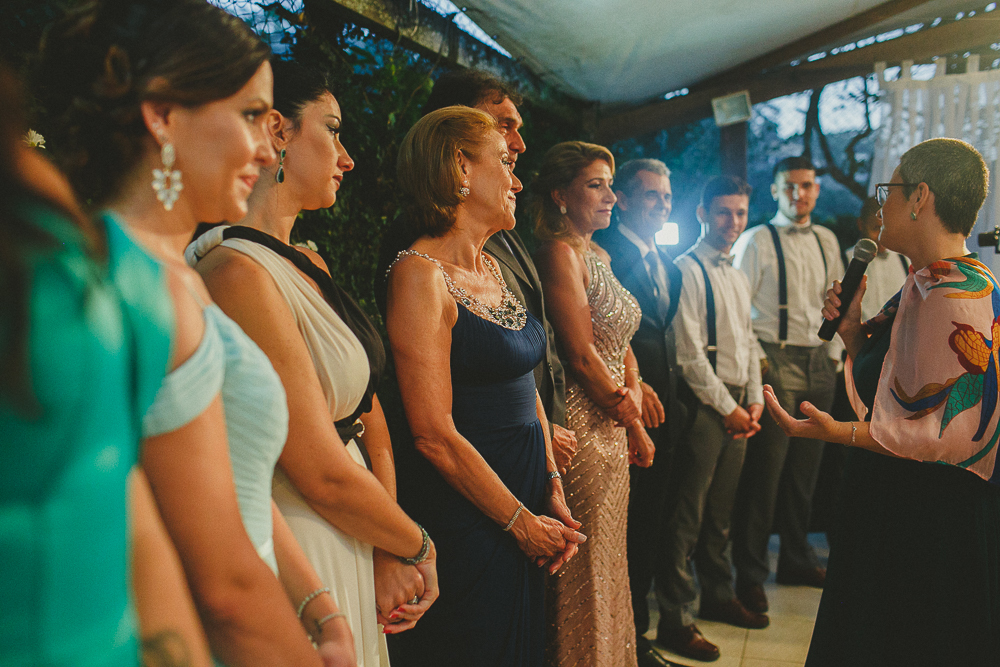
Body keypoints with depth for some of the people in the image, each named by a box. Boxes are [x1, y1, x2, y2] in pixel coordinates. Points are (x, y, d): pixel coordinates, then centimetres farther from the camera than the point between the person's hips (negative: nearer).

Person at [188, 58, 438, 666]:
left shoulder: (310, 264, 7)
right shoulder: (238, 271, -22)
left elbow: (369, 412, 6)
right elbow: (323, 476, -23)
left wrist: (392, 555, -5)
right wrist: (418, 546, -7)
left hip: (356, 543, 9)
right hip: (302, 553, -9)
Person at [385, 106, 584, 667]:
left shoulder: (491, 268, 9)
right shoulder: (421, 273, -17)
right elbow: (435, 435, -20)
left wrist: (554, 491, 5)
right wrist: (522, 520, -12)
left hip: (527, 503, 8)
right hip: (467, 516, -8)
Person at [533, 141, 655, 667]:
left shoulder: (598, 255, 13)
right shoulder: (561, 253, -15)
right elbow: (582, 356, -18)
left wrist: (634, 395, -3)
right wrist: (632, 422, -8)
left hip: (612, 426, 9)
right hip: (582, 427, -9)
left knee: (607, 560, 19)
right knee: (585, 569, 2)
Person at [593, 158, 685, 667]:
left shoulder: (666, 263, 18)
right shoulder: (602, 252, -9)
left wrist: (671, 396, 13)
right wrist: (633, 385, -21)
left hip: (660, 410, 8)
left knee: (648, 528, 15)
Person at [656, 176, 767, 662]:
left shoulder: (738, 277, 17)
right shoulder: (686, 270, -9)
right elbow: (689, 351, -15)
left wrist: (754, 401, 9)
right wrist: (728, 408, -11)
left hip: (737, 406, 8)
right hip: (704, 404, -8)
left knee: (721, 509, 17)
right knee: (687, 514, -3)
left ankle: (719, 596, 31)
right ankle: (675, 619, 4)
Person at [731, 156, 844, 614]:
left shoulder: (826, 241, 13)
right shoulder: (757, 241, -4)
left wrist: (835, 353, 13)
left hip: (818, 364, 6)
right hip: (774, 361, -6)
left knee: (805, 469, 13)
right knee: (764, 472, -6)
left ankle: (797, 560, 27)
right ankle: (750, 574, 5)